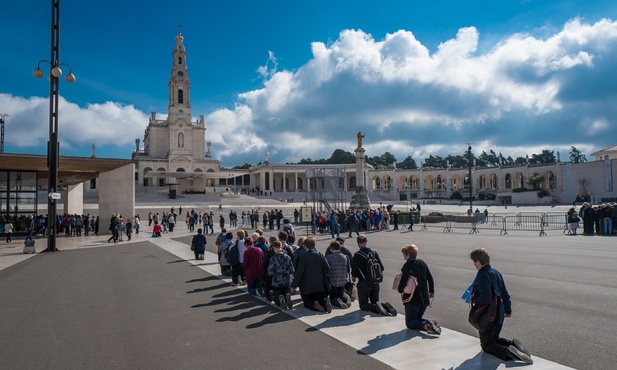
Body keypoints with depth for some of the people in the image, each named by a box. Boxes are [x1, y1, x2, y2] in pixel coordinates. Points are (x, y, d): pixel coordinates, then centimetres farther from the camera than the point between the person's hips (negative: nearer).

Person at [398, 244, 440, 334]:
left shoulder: (407, 266, -15)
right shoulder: (422, 263, 7)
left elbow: (403, 280, -21)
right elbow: (430, 278, 10)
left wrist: (400, 290, -1)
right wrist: (431, 291, 21)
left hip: (413, 299, -7)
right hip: (424, 298, 7)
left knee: (410, 323, 3)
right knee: (418, 319, 20)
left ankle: (426, 325, -25)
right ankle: (431, 323, -10)